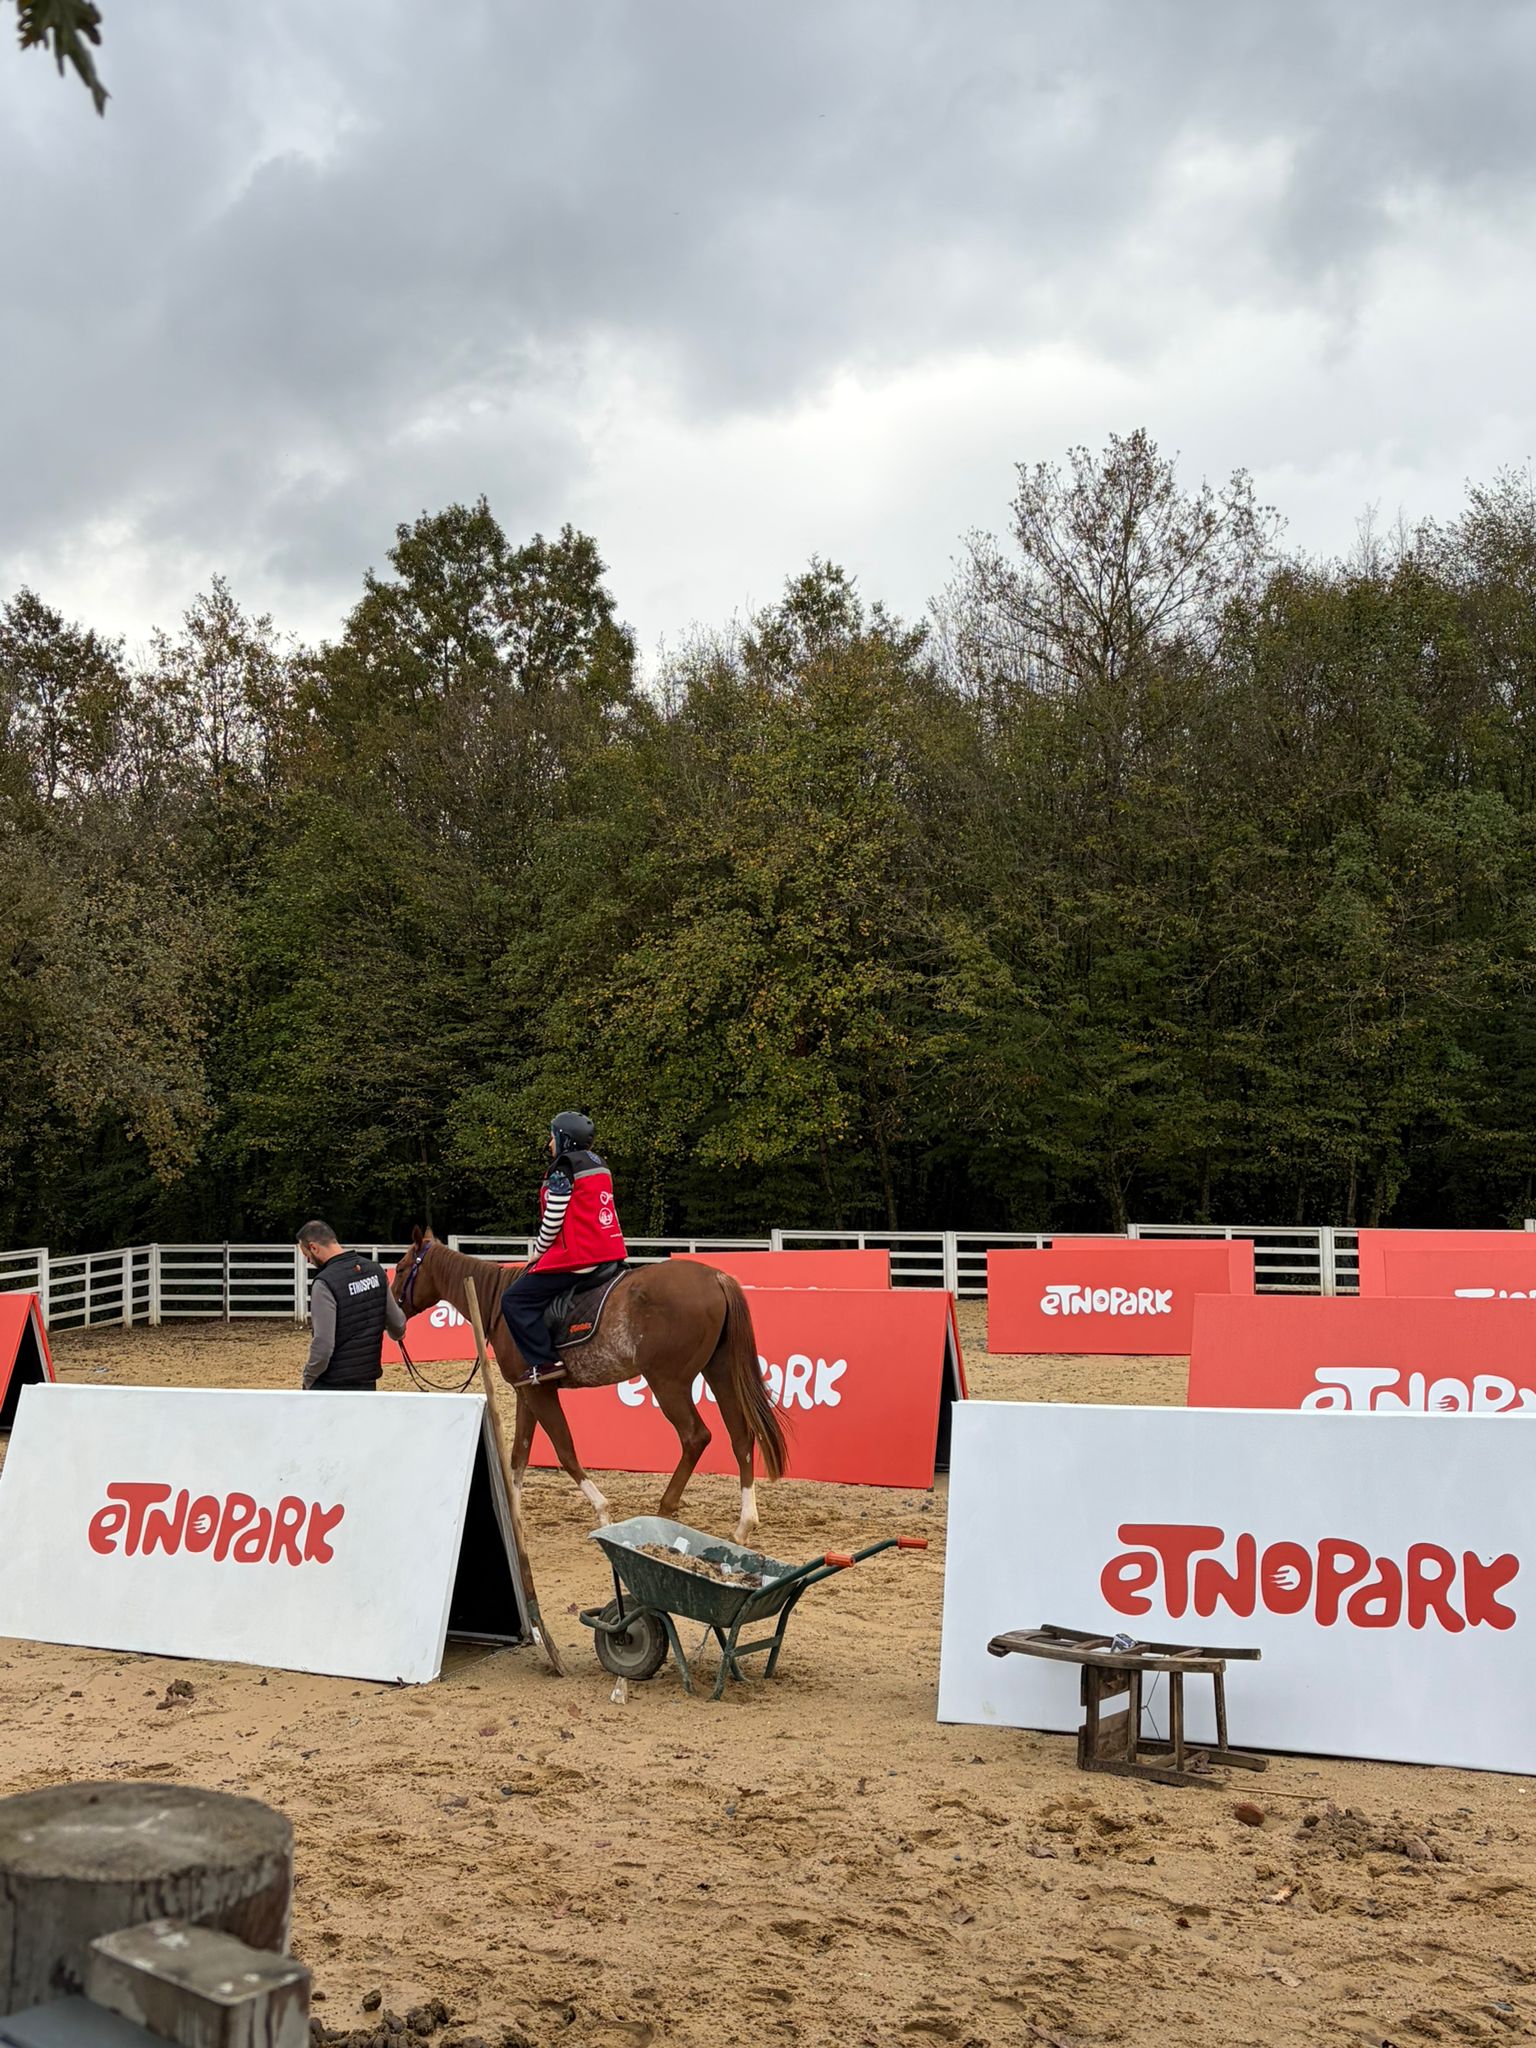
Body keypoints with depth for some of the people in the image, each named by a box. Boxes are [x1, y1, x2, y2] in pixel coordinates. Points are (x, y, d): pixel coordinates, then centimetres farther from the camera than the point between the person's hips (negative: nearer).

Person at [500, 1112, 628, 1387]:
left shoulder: (562, 1168, -9)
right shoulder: (599, 1165, 18)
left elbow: (553, 1218, -12)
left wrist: (537, 1252, 3)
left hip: (577, 1258, -10)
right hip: (610, 1253, 10)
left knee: (515, 1300, -7)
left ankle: (545, 1362, -16)